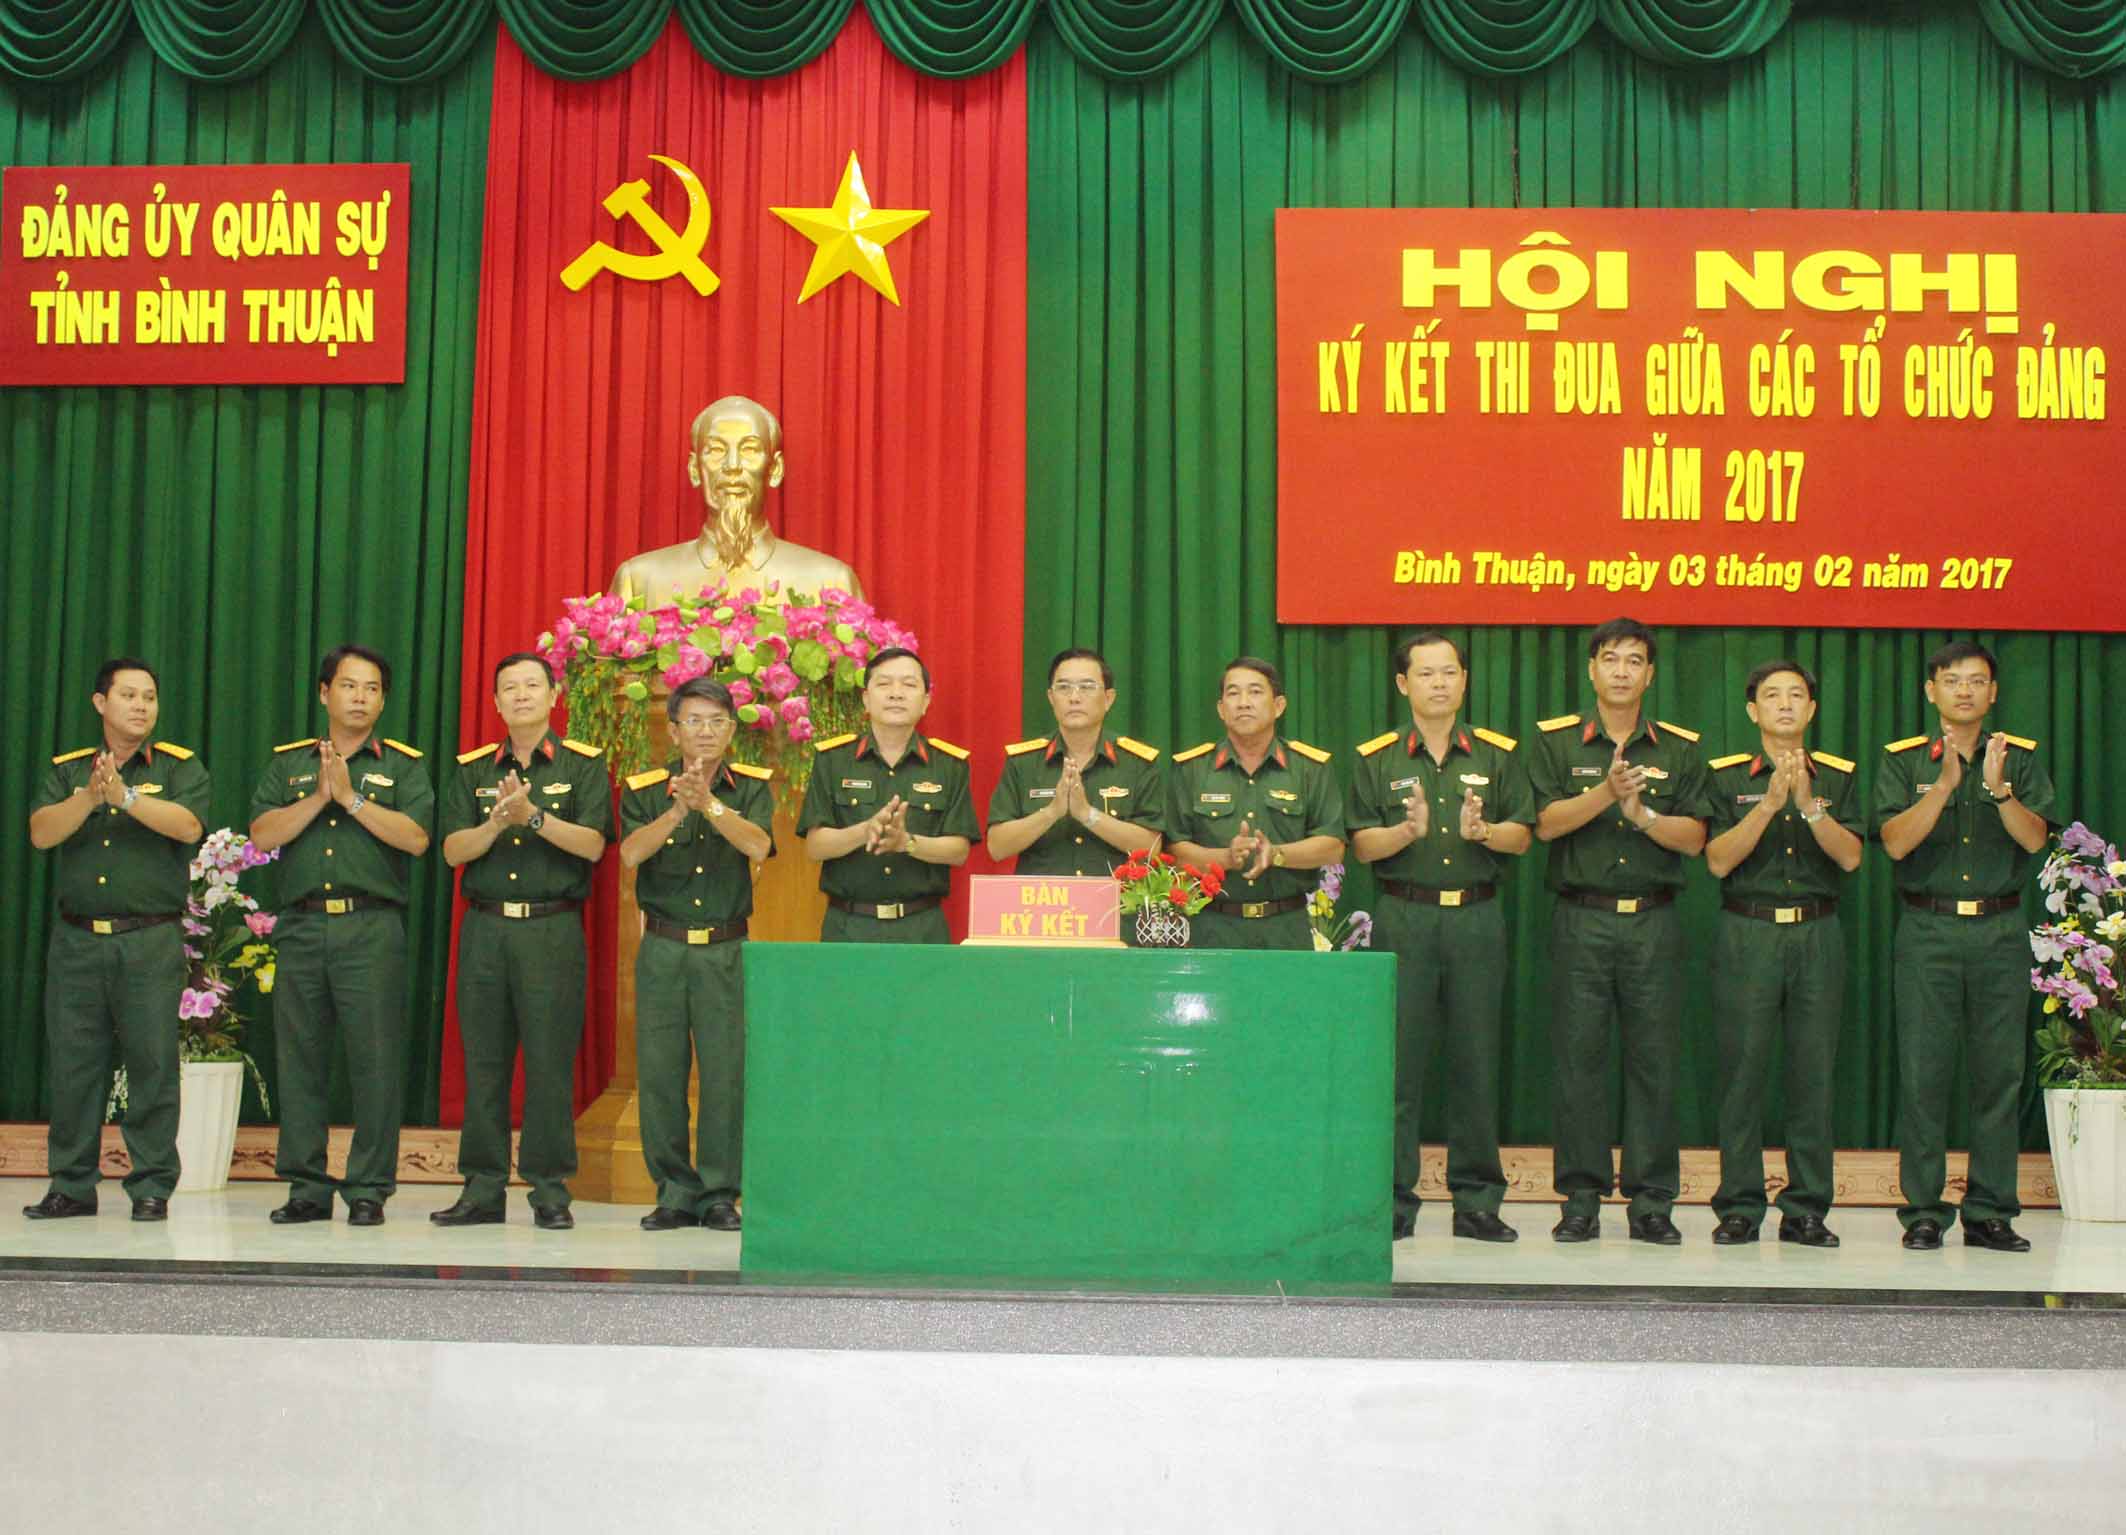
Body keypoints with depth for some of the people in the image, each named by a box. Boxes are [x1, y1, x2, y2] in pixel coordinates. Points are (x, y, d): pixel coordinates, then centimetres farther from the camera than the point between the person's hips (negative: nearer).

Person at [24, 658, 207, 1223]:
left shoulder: (179, 767, 6)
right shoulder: (66, 770, 14)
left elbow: (188, 825, -13)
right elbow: (41, 833, -2)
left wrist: (125, 795, -22)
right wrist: (90, 796, -17)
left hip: (151, 941, -3)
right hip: (76, 939, 3)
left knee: (152, 1064, -3)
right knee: (72, 1065, 5)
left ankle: (152, 1187, 4)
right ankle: (71, 1186, 14)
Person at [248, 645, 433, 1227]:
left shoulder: (403, 765, 9)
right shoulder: (287, 763, 16)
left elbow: (415, 837, -6)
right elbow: (262, 834, 3)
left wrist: (351, 798, -9)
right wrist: (319, 796, -7)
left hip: (372, 927, -3)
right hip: (301, 927, 3)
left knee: (375, 1058, -6)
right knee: (300, 1058, 4)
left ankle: (369, 1190, 1)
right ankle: (307, 1187, 12)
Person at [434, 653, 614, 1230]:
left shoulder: (583, 765, 5)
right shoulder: (472, 769, 13)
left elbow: (593, 845, -7)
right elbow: (453, 850, 4)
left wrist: (533, 815, -16)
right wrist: (498, 821, -12)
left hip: (553, 928, -3)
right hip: (485, 928, 3)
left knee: (550, 1062, -2)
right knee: (483, 1061, 4)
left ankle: (549, 1189, 6)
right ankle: (483, 1188, 11)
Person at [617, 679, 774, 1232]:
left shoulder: (750, 787, 4)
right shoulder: (645, 789, 5)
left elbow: (758, 846, -14)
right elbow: (631, 852, -12)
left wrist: (708, 803, -26)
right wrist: (676, 811, -25)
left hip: (726, 951, -1)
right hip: (662, 949, 1)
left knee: (727, 1071, -3)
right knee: (659, 1072, 1)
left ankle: (719, 1194, 9)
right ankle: (675, 1193, 12)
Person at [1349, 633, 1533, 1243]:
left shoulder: (1497, 753, 9)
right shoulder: (1377, 757, 7)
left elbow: (1522, 835, 6)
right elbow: (1362, 844, 2)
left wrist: (1482, 830, -14)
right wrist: (1408, 831, -16)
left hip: (1477, 918, 1)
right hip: (1404, 918, -1)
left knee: (1477, 1059, 4)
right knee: (1397, 1059, -3)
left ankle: (1477, 1201, 12)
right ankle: (1393, 1199, 5)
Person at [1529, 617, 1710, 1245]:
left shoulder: (1680, 748, 10)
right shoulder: (1556, 741, 6)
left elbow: (1693, 836, 3)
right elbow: (1546, 821, -6)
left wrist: (1641, 814, -13)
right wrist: (1605, 793, -19)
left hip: (1653, 922, 1)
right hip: (1581, 919, -1)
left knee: (1654, 1059, 2)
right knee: (1577, 1058, 0)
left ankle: (1651, 1201, 9)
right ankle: (1581, 1199, 8)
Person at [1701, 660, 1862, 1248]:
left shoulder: (1836, 776, 10)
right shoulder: (1727, 776, 5)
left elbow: (1850, 856, -2)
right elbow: (1718, 860, -6)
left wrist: (1808, 803, -15)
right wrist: (1770, 803, -15)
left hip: (1817, 935, 2)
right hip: (1748, 934, -2)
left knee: (1813, 1072, 2)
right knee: (1743, 1071, -2)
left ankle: (1806, 1210, 10)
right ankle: (1739, 1208, 6)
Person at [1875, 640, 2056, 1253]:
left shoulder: (2020, 758, 9)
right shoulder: (1903, 760, 5)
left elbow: (2034, 838, -4)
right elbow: (1896, 841, -8)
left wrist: (1997, 787, -20)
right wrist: (1947, 782, -18)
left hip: (2000, 932, 1)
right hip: (1927, 932, -1)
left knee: (1999, 1071, 2)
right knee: (1922, 1071, -3)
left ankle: (1989, 1212, 11)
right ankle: (1922, 1211, 5)